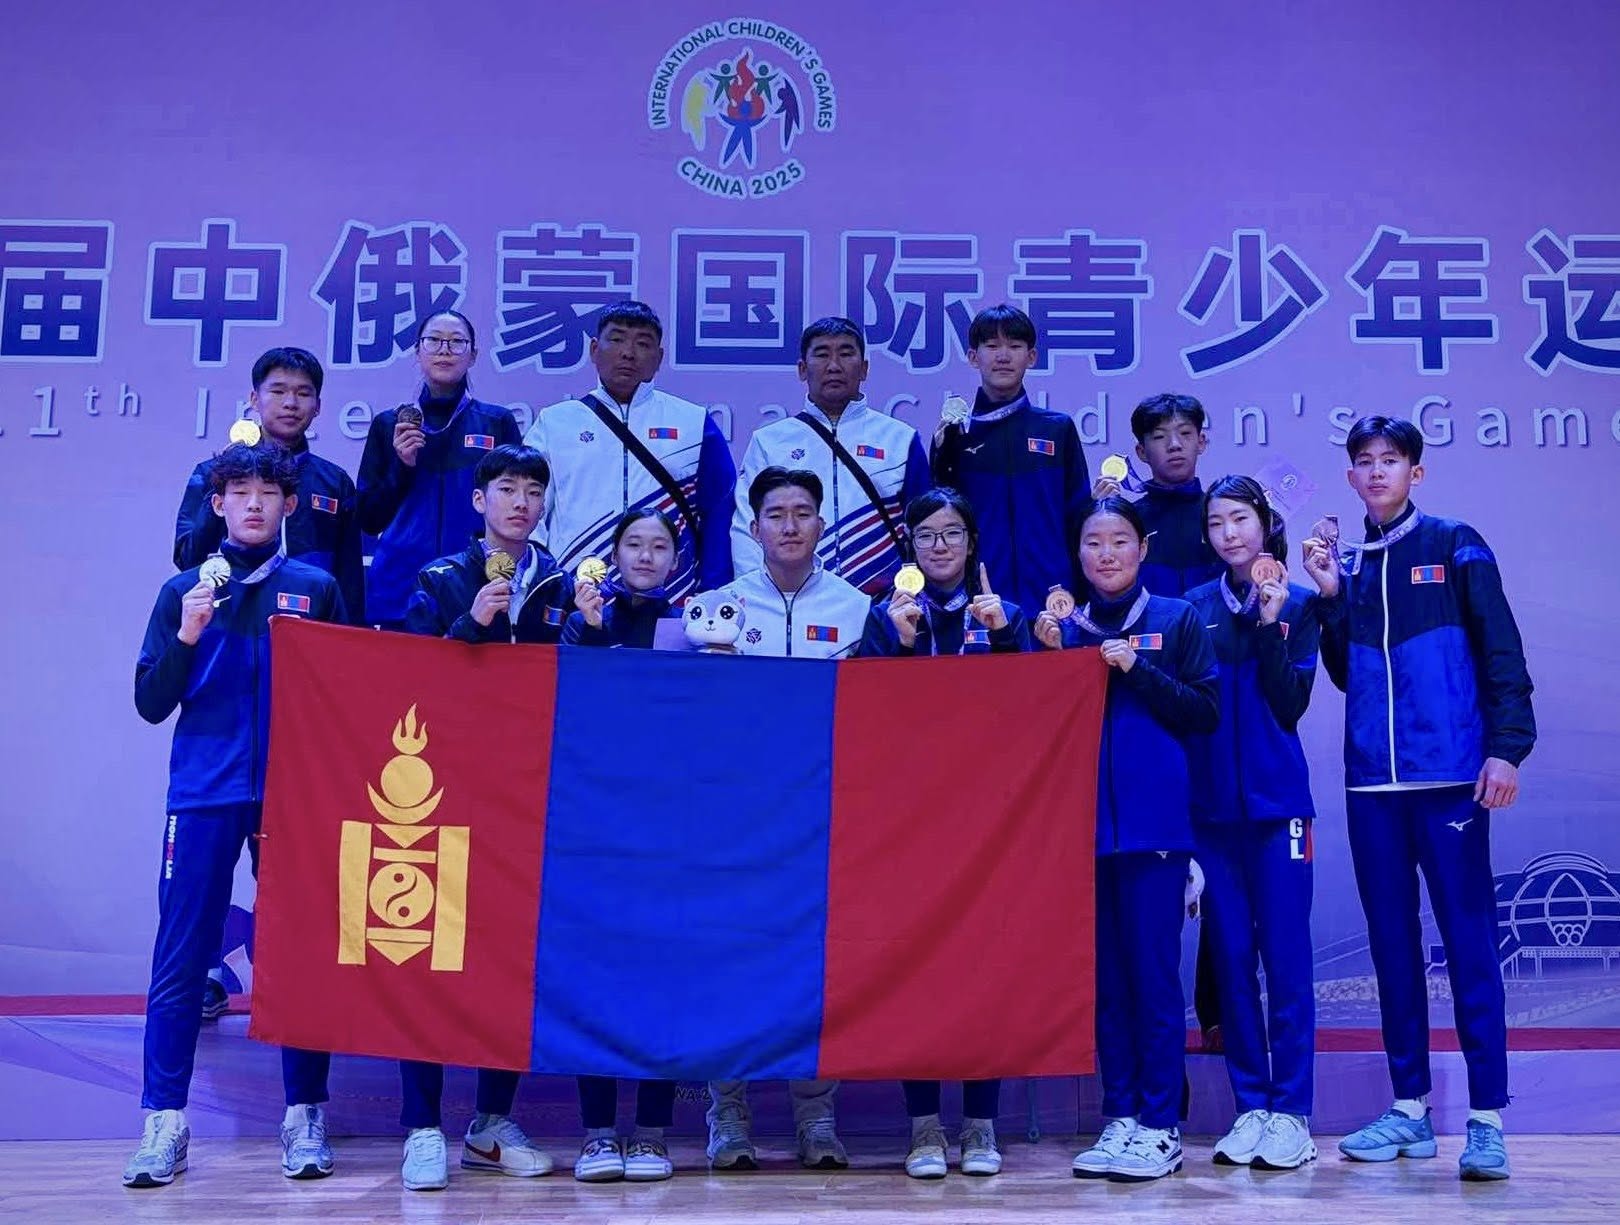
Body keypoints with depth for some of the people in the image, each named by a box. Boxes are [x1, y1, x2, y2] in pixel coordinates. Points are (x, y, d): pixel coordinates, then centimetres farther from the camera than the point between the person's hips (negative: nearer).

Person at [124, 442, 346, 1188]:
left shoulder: (317, 589, 8)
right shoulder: (184, 592, 9)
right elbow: (151, 704, 4)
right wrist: (187, 637, -10)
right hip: (204, 797, 0)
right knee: (180, 960, 0)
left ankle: (304, 1118, 11)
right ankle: (164, 1123, 7)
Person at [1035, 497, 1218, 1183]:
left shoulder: (1177, 621, 4)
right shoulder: (1066, 627, 12)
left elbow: (1206, 714, -3)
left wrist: (1137, 670, -12)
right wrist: (1048, 655, -3)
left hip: (1154, 821, -4)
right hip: (1086, 820, 4)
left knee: (1153, 972, -3)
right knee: (1105, 975, 8)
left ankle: (1160, 1127, 5)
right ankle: (1119, 1119, 15)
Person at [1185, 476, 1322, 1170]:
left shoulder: (1298, 604, 3)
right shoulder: (1195, 608, 9)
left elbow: (1291, 705, -8)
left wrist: (1270, 625, -13)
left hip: (1277, 800, -3)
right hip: (1211, 802, 3)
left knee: (1285, 954, -3)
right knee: (1229, 955, 5)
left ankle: (1290, 1112, 4)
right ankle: (1250, 1106, 13)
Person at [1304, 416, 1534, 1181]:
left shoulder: (1454, 548, 2)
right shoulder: (1347, 565, 14)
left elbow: (1501, 652, -3)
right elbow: (1344, 676, 14)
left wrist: (1506, 745, -12)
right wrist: (1330, 597, 2)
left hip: (1449, 774, -5)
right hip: (1371, 781, 5)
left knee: (1468, 939, -4)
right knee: (1391, 940, 8)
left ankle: (1486, 1118, 0)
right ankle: (1410, 1106, 17)